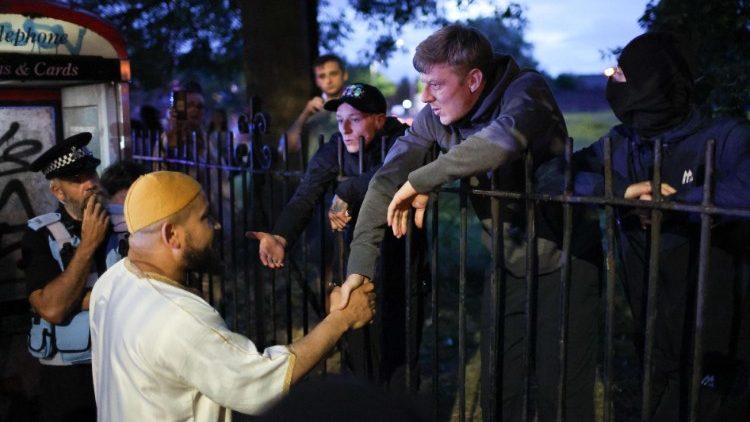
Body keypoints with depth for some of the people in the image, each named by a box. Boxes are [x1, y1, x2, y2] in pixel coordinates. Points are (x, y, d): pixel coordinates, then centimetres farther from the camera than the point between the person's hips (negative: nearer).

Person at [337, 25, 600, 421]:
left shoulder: (525, 89, -19)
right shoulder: (435, 117, -4)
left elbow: (506, 138, -42)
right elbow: (386, 181, -3)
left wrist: (422, 180, -32)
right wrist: (359, 265, -8)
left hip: (561, 264, -5)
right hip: (507, 267, 5)